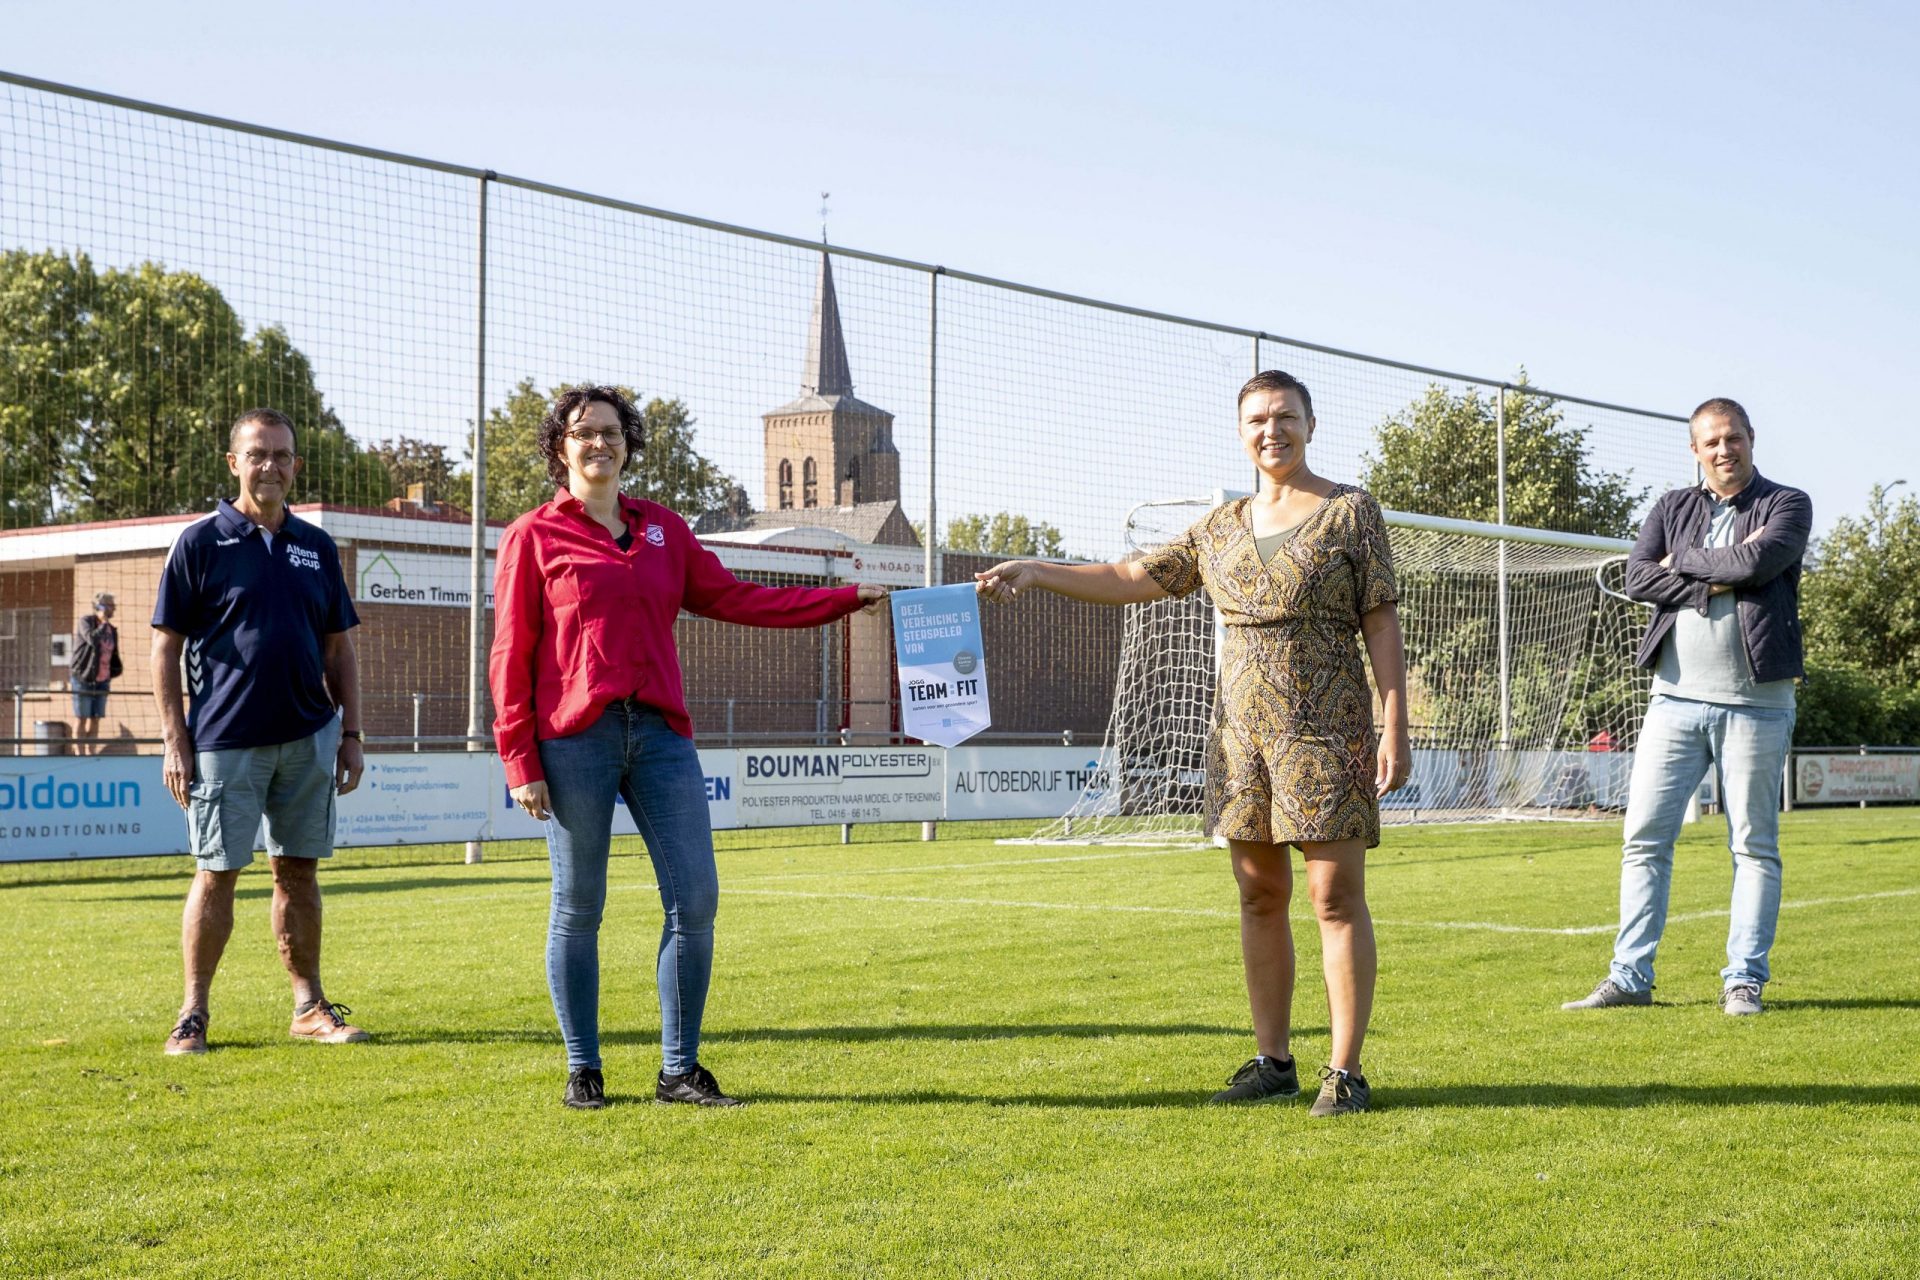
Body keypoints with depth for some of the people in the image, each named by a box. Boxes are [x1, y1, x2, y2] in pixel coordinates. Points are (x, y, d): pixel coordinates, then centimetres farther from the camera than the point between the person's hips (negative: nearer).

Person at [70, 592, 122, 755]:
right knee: (81, 719, -3)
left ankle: (91, 753, 8)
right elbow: (93, 639, -25)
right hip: (83, 678, -6)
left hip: (102, 681, 6)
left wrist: (113, 673, 6)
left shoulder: (112, 630, 11)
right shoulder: (85, 622, -6)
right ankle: (79, 754, -2)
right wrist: (104, 623, -13)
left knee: (95, 720, 5)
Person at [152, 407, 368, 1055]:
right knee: (216, 873, 0)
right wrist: (175, 740, -8)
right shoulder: (200, 542, -1)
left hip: (308, 738, 4)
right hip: (225, 740, -4)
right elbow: (166, 646, -2)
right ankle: (193, 1015, 8)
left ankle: (310, 1007, 17)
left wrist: (351, 734, 8)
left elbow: (339, 649, 15)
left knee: (299, 871, 9)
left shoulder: (316, 547, 11)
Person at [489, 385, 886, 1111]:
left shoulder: (663, 530, 16)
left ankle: (680, 1071, 10)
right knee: (578, 909, 2)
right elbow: (511, 656, 1)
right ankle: (582, 1071, 15)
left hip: (661, 736, 4)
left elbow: (733, 599, 18)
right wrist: (519, 760, -6)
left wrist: (846, 600, 16)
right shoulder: (533, 538, 3)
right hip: (575, 741, -4)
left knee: (695, 900, -1)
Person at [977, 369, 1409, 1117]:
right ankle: (1272, 1061, 16)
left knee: (1336, 896, -6)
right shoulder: (1223, 529, 13)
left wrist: (1395, 732, -10)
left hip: (1325, 732, -5)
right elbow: (1133, 580, 14)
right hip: (1241, 731, 5)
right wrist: (1035, 573, 4)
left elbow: (1382, 626, -4)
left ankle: (1345, 1071, -1)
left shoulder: (1351, 514, 0)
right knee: (1260, 896, 8)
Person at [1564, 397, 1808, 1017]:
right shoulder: (1672, 508, 13)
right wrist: (1719, 581, -11)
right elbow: (1638, 577, -3)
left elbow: (1757, 561, -16)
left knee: (1754, 846, 3)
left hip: (1755, 703, -3)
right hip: (1676, 698, 3)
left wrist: (1683, 560, -3)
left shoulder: (1787, 504, 4)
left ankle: (1743, 980, 9)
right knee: (1644, 839, 0)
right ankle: (1630, 977, 5)